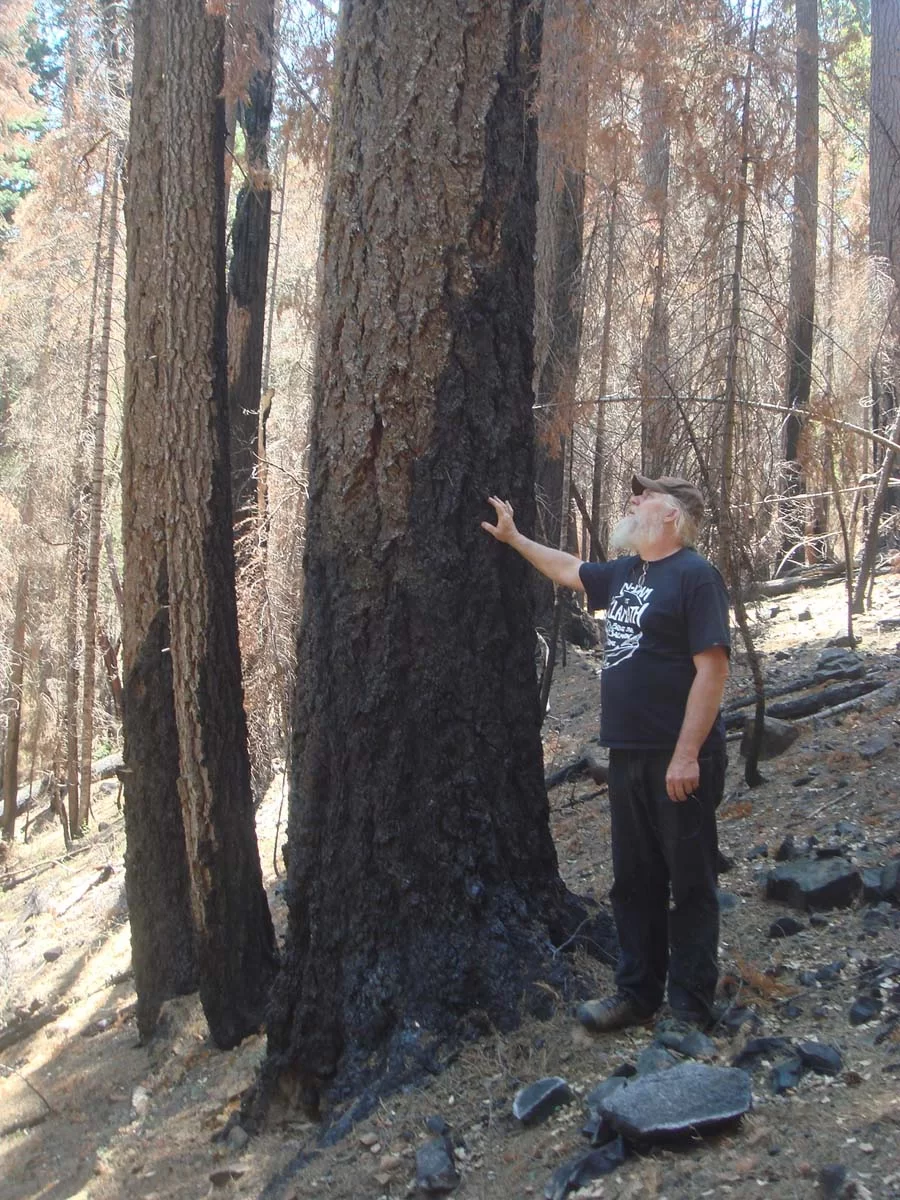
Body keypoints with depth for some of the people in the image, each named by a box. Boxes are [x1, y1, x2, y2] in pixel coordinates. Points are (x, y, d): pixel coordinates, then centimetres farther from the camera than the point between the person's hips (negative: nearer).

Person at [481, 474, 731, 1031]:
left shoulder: (695, 576, -13)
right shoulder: (624, 573, 12)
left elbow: (712, 668, -18)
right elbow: (569, 569, 31)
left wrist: (687, 754, -22)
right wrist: (514, 537, 33)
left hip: (678, 760, -8)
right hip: (628, 755, 8)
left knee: (689, 884, 2)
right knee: (634, 882, 15)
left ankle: (692, 1011, 11)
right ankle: (637, 993, 26)